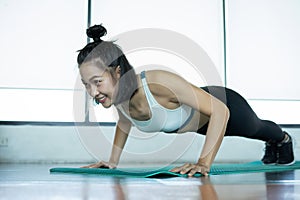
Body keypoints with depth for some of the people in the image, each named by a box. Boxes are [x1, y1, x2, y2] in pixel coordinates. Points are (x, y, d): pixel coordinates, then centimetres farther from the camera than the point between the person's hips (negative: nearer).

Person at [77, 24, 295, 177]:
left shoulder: (159, 83, -48)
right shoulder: (116, 95, -27)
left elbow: (220, 111, -43)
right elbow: (125, 122, -2)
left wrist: (204, 164, -47)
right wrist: (113, 161, -7)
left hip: (225, 105, -5)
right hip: (201, 123, 5)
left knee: (255, 129, 33)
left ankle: (283, 138, 69)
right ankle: (272, 144, 73)